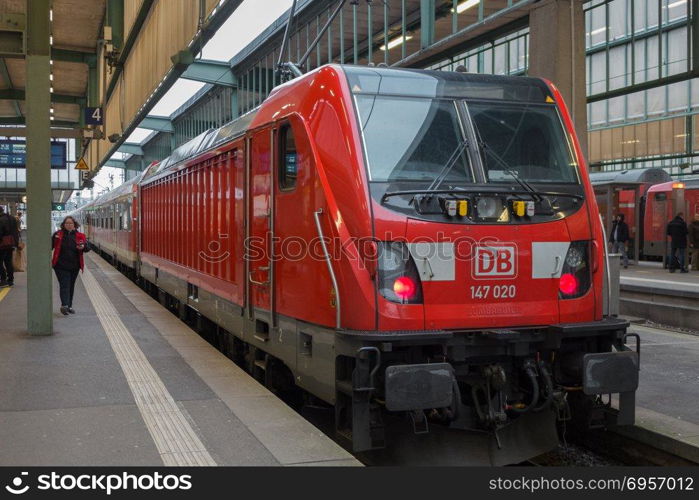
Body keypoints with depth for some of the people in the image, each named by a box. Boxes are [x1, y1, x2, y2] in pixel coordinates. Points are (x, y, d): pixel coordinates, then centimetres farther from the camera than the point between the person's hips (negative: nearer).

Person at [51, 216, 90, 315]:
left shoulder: (79, 235, 4)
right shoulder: (58, 234, 1)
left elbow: (87, 248, 1)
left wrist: (83, 247, -21)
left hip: (74, 266, 3)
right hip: (61, 266, -3)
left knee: (71, 286, 12)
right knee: (64, 285, -12)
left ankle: (69, 306, 23)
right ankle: (64, 305, -22)